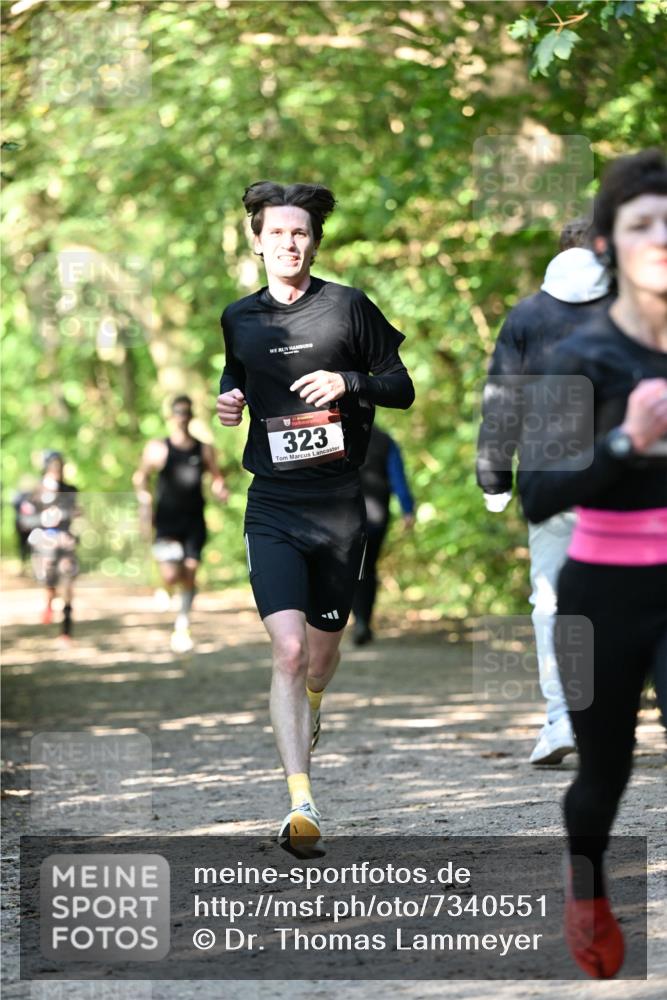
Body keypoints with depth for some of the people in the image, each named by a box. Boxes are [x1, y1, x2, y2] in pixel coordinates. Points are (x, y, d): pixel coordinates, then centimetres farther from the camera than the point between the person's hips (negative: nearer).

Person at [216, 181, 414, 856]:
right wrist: (228, 402, 3)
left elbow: (402, 387, 4)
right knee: (288, 650, -17)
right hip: (273, 507, 0)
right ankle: (301, 806, -21)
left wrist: (348, 382, -15)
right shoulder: (238, 319, 8)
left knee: (323, 649, 14)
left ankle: (308, 709, 53)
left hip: (341, 504, 0)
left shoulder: (349, 307, 0)